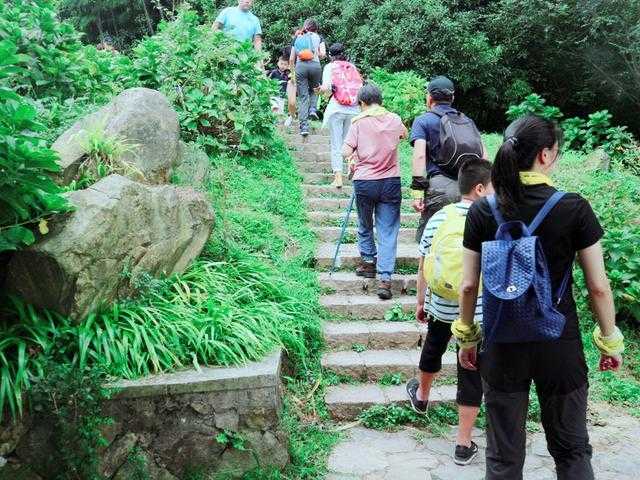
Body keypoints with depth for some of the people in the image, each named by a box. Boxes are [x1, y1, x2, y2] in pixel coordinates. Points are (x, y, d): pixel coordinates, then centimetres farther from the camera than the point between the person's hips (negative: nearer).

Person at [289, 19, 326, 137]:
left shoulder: (297, 38, 20)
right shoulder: (318, 37, 13)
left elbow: (291, 59, 16)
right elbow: (323, 54, 0)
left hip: (300, 66, 1)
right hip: (315, 65, -1)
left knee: (302, 96, 1)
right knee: (314, 89, 26)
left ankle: (304, 126, -6)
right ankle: (313, 109, -1)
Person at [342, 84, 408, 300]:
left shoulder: (359, 122, -3)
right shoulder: (394, 119, 6)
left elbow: (346, 152, -9)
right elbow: (404, 134, 28)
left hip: (364, 182, -1)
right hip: (391, 182, 2)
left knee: (365, 225, 21)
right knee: (388, 231, 0)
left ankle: (369, 262, 29)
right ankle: (385, 279, -8)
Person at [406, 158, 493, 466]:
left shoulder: (439, 218, -4)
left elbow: (423, 265, 1)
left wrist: (420, 302, 13)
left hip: (439, 307, 4)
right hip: (476, 313, -3)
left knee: (433, 348, 30)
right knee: (471, 373, 8)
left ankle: (421, 395, 58)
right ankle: (464, 445, 16)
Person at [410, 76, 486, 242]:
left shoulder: (423, 121, 7)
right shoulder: (467, 121, 21)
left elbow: (420, 155, -7)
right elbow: (484, 156, 16)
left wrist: (417, 190, -10)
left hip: (440, 186, -5)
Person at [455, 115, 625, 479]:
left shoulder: (482, 212, -6)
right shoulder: (575, 208, -11)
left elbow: (469, 286, -2)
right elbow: (599, 286, -7)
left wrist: (467, 337, 11)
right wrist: (610, 340, 7)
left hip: (503, 347, 2)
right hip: (560, 346, -1)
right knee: (572, 451, 18)